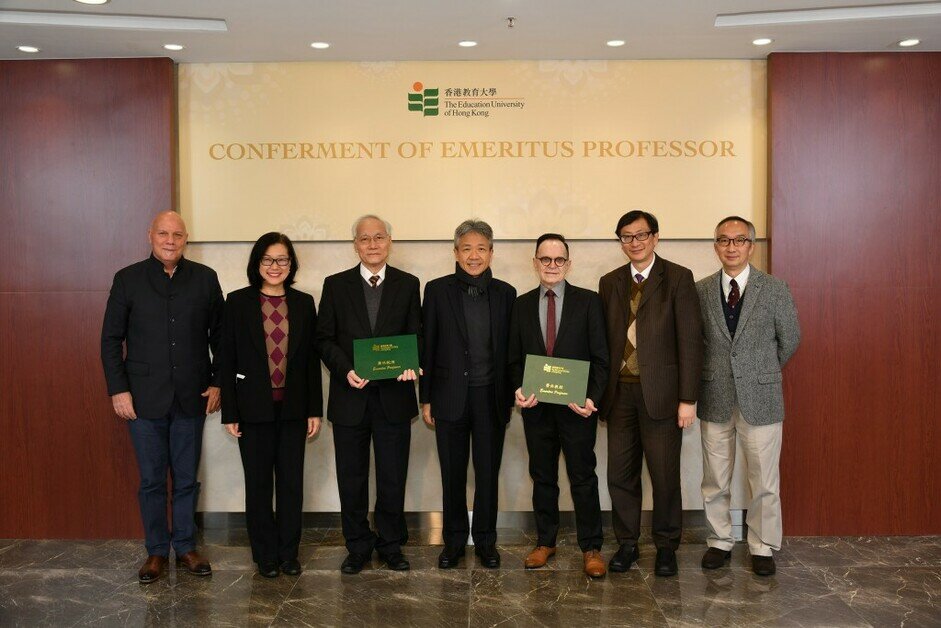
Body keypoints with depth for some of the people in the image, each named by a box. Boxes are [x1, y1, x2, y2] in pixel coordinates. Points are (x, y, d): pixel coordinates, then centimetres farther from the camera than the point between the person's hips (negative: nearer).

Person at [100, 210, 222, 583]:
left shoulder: (205, 279, 2)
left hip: (191, 397, 1)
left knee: (187, 479, 11)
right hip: (144, 398, -1)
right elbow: (111, 339, 1)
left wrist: (217, 382, 1)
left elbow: (219, 333, 6)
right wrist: (118, 390, -4)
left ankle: (186, 546, 25)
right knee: (151, 480, 9)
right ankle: (156, 551, 23)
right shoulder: (128, 279, 0)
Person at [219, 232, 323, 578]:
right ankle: (266, 555, 21)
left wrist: (315, 410, 3)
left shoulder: (303, 303, 5)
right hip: (254, 408, -2)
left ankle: (289, 552, 22)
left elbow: (312, 359, 6)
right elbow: (227, 360, -1)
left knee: (292, 482, 7)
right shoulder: (238, 302, -1)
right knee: (259, 483, 8)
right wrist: (230, 413, -5)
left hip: (293, 407, 2)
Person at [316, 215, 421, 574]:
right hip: (350, 396, 0)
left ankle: (391, 545, 23)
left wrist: (411, 364, -15)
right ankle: (358, 547, 23)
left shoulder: (408, 285, 6)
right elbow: (324, 339, 2)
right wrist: (345, 370, -14)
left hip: (394, 396, 0)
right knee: (351, 478, 9)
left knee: (393, 477, 7)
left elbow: (417, 337, 5)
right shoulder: (336, 285, 5)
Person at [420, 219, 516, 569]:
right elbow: (427, 346, 1)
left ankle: (485, 540, 23)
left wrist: (510, 399, 5)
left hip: (491, 398, 1)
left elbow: (510, 348, 6)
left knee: (488, 474, 8)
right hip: (451, 397, -1)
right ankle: (454, 540, 23)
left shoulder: (505, 293, 4)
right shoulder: (438, 290, 0)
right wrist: (426, 399, -1)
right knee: (452, 475, 9)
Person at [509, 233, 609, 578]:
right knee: (542, 477, 12)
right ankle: (545, 541, 26)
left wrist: (592, 398, -14)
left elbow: (600, 358, -2)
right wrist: (519, 389, -9)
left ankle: (591, 548, 15)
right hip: (536, 407, 3)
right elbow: (515, 359, 10)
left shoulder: (588, 301, 0)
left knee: (583, 478, 4)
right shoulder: (522, 305, 7)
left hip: (577, 407, -3)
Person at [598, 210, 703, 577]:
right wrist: (599, 393, 6)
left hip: (660, 392, -4)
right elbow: (604, 340, 11)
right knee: (620, 474, 8)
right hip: (620, 392, 4)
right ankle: (627, 543, 24)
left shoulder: (678, 278, -2)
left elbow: (690, 340, -6)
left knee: (665, 475, 4)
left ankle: (666, 546, 20)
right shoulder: (610, 283, 12)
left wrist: (687, 398, -10)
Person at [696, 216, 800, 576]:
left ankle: (763, 547, 22)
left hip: (760, 398, -2)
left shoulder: (775, 290, -3)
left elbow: (790, 340, 6)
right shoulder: (700, 291, 1)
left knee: (764, 481, 6)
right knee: (715, 480, 11)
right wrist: (717, 370, 6)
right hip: (715, 398, 2)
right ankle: (720, 541, 27)